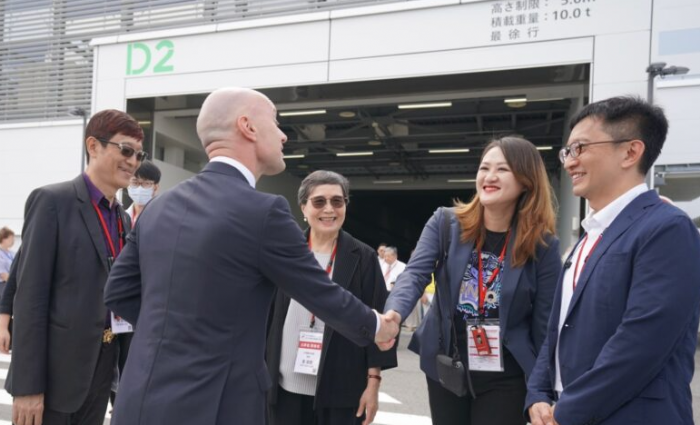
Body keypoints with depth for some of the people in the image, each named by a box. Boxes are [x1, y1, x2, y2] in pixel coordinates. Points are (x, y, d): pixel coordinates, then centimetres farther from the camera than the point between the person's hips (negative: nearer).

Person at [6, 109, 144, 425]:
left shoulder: (124, 219, 12)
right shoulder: (52, 201, -9)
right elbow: (29, 295, -14)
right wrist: (28, 385, -16)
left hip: (100, 373, 7)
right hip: (54, 370, -6)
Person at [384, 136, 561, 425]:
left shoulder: (542, 245, -9)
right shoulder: (445, 223, -5)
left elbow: (544, 326, -6)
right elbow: (415, 274, -16)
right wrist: (393, 314, -37)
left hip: (505, 378, -2)